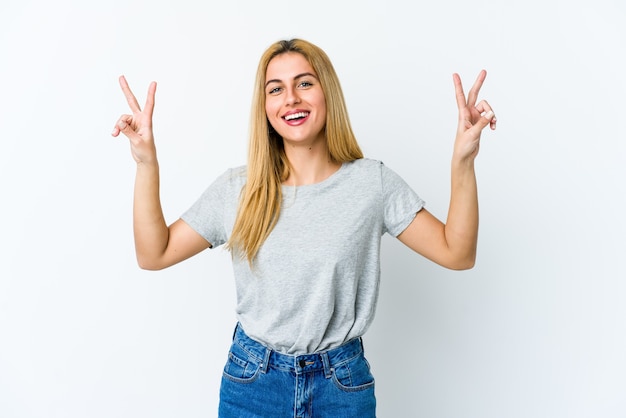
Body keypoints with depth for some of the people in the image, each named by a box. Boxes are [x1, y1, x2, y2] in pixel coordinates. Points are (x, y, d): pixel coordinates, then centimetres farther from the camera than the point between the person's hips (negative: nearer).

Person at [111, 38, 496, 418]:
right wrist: (147, 162, -12)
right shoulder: (238, 189, -5)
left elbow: (457, 253, -9)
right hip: (252, 380, 1)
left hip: (343, 385, 0)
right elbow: (154, 254, -3)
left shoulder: (373, 182, -7)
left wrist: (463, 160, -19)